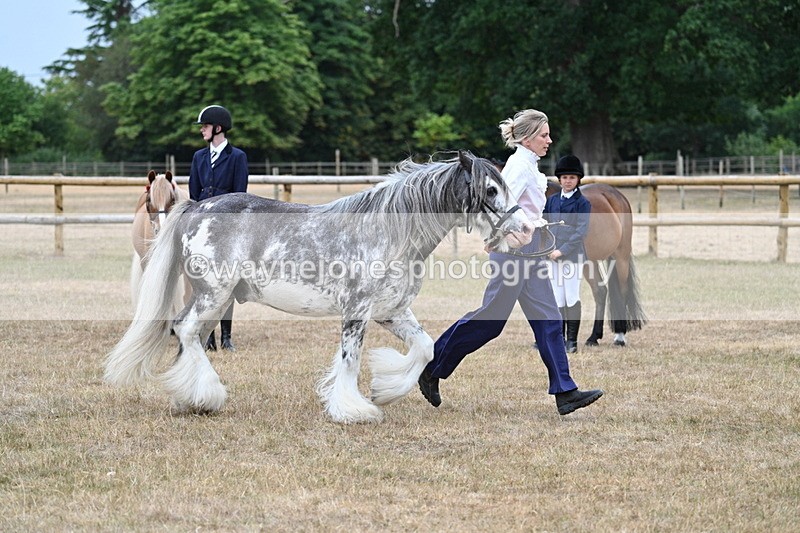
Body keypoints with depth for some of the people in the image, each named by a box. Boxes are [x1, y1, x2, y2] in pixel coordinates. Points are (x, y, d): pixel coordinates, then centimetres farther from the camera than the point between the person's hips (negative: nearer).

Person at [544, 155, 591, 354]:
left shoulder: (582, 203, -2)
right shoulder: (552, 200, 12)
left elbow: (582, 231, -10)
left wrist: (562, 250, -16)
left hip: (572, 255, -4)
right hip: (553, 256, 4)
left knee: (572, 298, -3)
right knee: (557, 299, 6)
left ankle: (572, 341, 1)